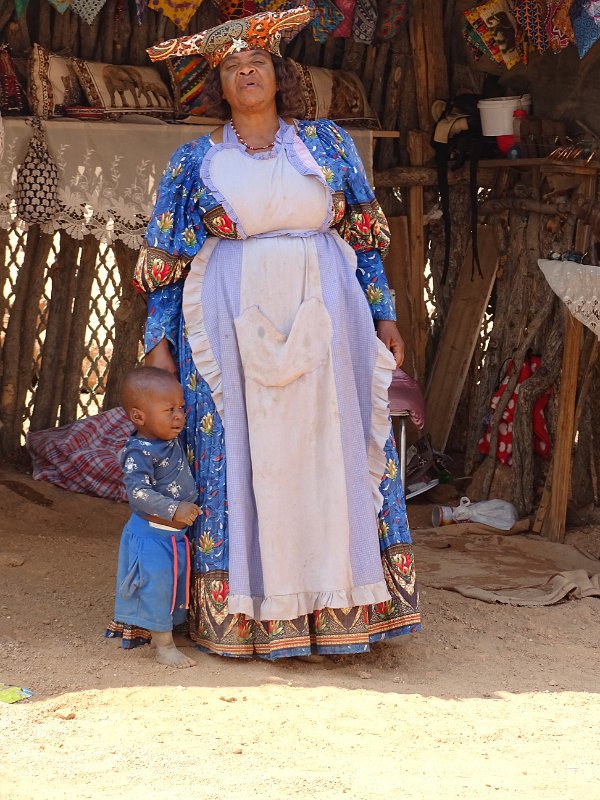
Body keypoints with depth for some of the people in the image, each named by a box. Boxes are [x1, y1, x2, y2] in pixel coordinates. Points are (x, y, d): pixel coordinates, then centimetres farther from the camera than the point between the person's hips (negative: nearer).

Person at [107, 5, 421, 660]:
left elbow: (362, 237, 12)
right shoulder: (195, 162, 9)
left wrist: (384, 315, 5)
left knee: (330, 454, -1)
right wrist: (159, 341, -1)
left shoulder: (328, 144, 11)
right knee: (237, 460, -2)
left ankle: (336, 609, 6)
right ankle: (242, 614, 5)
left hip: (323, 321, 1)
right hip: (232, 328, -1)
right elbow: (166, 262, 8)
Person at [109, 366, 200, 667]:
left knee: (175, 584, 18)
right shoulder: (139, 453, -25)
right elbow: (138, 492, -35)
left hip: (175, 533, 9)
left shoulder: (171, 439, 2)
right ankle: (164, 645, 5)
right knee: (156, 585, -4)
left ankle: (160, 634, 33)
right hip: (151, 535, -9)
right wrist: (174, 509, -42)